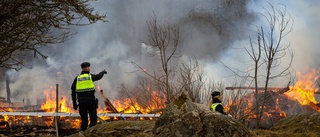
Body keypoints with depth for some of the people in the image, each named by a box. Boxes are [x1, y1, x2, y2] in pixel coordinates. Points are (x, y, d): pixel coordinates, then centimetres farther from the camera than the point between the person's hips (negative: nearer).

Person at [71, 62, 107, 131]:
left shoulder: (77, 78, 7)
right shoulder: (90, 76, -1)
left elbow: (73, 92, 4)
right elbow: (99, 76, 19)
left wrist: (74, 103, 8)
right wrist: (103, 72, 41)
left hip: (81, 101, 4)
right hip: (90, 100, -4)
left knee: (84, 120, 9)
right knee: (93, 119, 1)